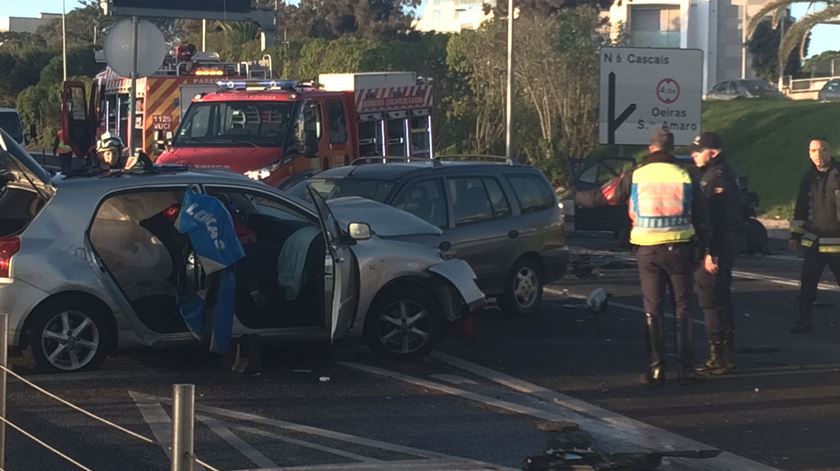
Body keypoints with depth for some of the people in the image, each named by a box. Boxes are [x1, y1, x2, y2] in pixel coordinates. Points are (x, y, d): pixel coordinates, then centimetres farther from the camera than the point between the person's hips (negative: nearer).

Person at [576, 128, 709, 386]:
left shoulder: (635, 176, 0)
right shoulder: (685, 177, 2)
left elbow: (602, 196, 9)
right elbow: (700, 218, 5)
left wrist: (575, 198, 27)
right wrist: (701, 249, 13)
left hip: (648, 251, 0)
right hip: (679, 249, 0)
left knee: (652, 311, 7)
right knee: (682, 309, 7)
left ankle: (657, 368, 4)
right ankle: (685, 367, 4)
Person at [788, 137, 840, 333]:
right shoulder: (808, 177, 7)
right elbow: (800, 208, 16)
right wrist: (795, 235, 15)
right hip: (813, 242, 4)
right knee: (807, 285, 7)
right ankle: (804, 320, 18)